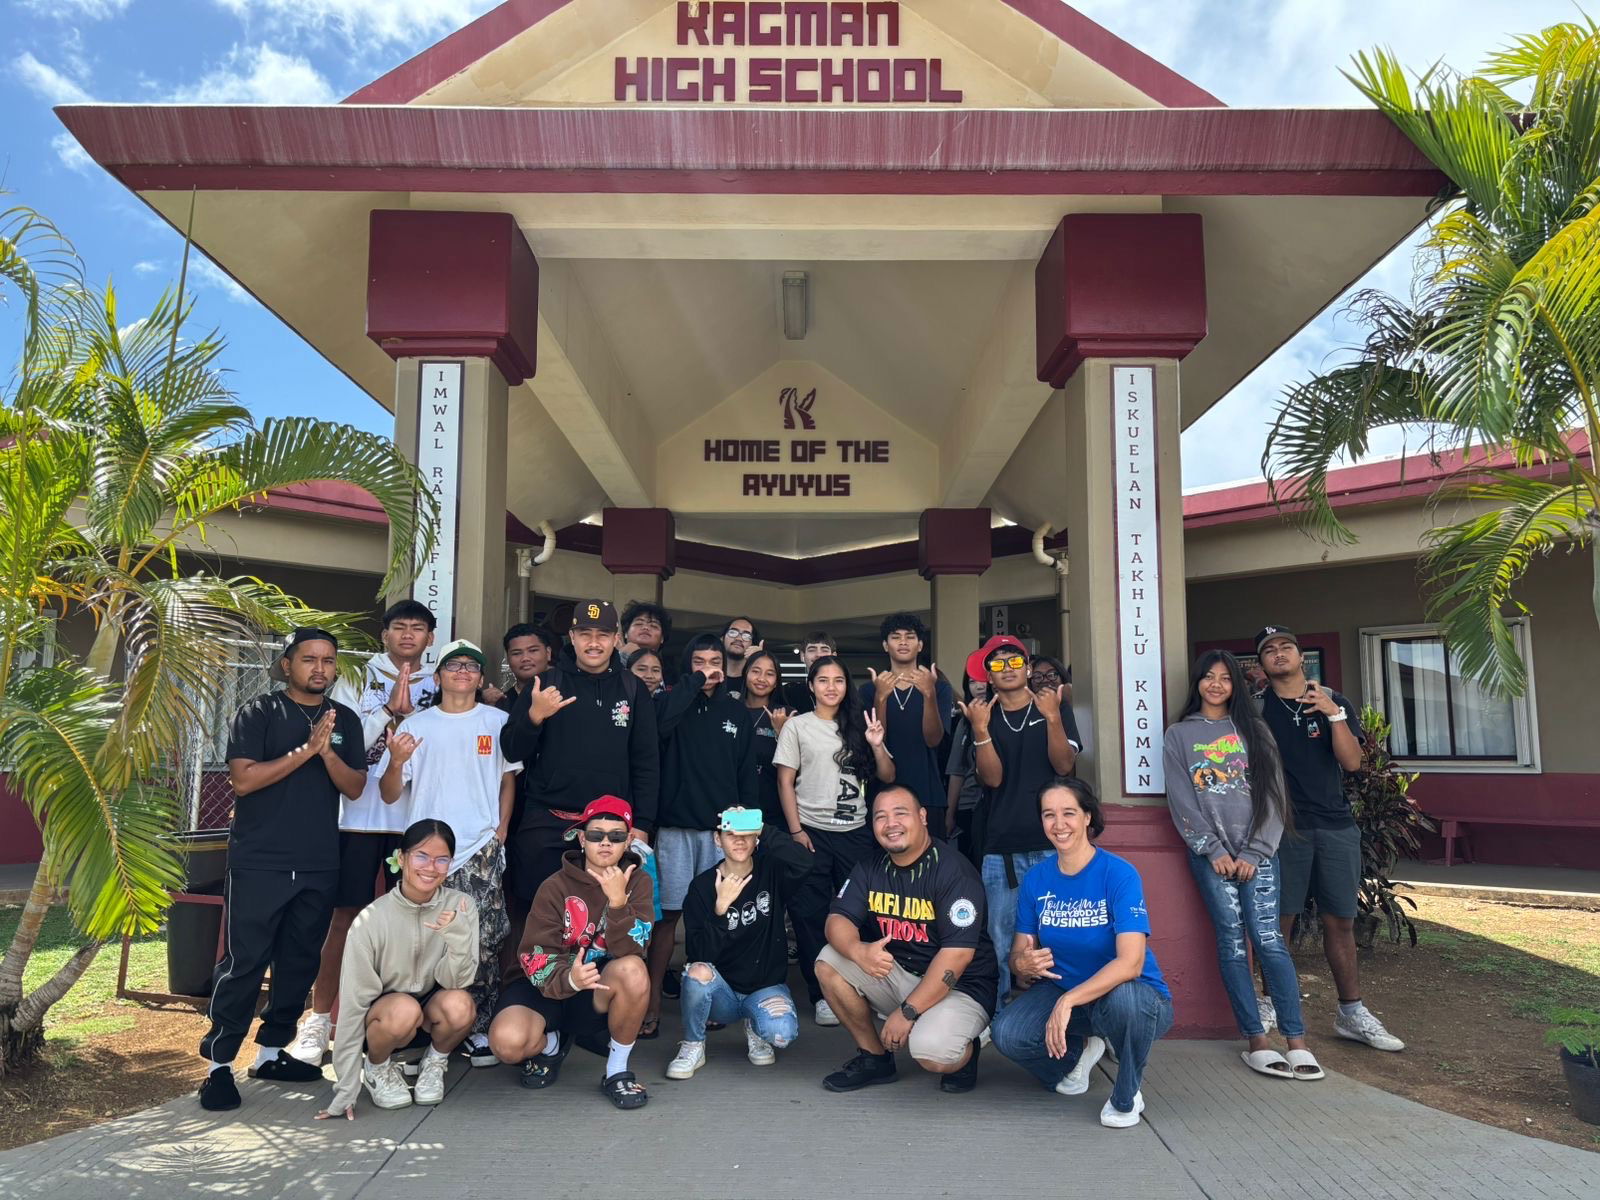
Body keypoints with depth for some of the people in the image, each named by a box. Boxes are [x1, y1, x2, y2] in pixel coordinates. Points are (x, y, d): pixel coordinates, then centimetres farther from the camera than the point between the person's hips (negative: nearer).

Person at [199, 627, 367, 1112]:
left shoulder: (346, 720, 10)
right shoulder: (258, 713, -1)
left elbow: (355, 788, 3)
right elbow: (243, 780, -12)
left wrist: (328, 751, -15)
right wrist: (306, 749, -18)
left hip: (319, 866, 4)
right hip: (259, 863, -4)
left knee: (300, 962, 10)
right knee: (244, 963, -3)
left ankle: (271, 1050, 23)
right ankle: (218, 1062, 8)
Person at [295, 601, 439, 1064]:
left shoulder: (437, 690, 11)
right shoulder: (357, 681, 8)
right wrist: (389, 709, -11)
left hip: (416, 818, 2)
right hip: (360, 814, -2)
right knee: (345, 917, 0)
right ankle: (319, 1020, 11)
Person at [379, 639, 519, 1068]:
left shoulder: (498, 722, 8)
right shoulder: (416, 725, 8)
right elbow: (390, 795, 7)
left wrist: (501, 828, 2)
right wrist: (396, 761, -13)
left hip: (481, 850, -1)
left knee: (483, 945, -3)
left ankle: (479, 1032, 8)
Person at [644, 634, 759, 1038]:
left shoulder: (737, 711, 10)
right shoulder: (671, 701, 3)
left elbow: (747, 773, 10)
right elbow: (659, 724, -22)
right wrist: (695, 682, -14)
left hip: (723, 827, 2)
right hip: (676, 825, -2)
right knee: (668, 912, -1)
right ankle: (653, 1000, 6)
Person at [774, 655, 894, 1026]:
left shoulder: (858, 726, 12)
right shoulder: (797, 726, 4)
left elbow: (888, 777, 9)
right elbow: (785, 782, 0)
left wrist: (876, 745, -9)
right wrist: (795, 831, -8)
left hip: (855, 832, 2)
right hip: (812, 831, -2)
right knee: (811, 915, -1)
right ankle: (821, 996, 10)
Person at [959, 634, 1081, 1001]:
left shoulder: (1056, 707, 8)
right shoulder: (983, 717, 10)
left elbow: (1064, 766, -4)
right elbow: (992, 778, -3)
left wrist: (1053, 718, -18)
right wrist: (980, 730, -16)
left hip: (1051, 842, 0)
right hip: (1001, 846, 1)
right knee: (1001, 939, 1)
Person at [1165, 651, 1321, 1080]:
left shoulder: (1254, 730, 13)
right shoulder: (1179, 736, 10)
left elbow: (1273, 793, 6)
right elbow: (1182, 801, 2)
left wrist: (1255, 853, -4)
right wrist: (1214, 850, -6)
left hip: (1257, 852, 0)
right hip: (1211, 853, 0)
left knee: (1269, 939, -8)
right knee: (1232, 942, -3)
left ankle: (1297, 1041, -6)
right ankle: (1256, 1041, 1)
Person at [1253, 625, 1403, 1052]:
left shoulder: (1335, 702, 8)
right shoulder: (1256, 707, 2)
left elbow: (1351, 762, -3)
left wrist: (1333, 714, -13)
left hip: (1336, 826, 2)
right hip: (1283, 827, -2)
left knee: (1341, 921, 7)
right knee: (1279, 920, 0)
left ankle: (1351, 1013, 17)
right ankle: (1272, 1005, 12)